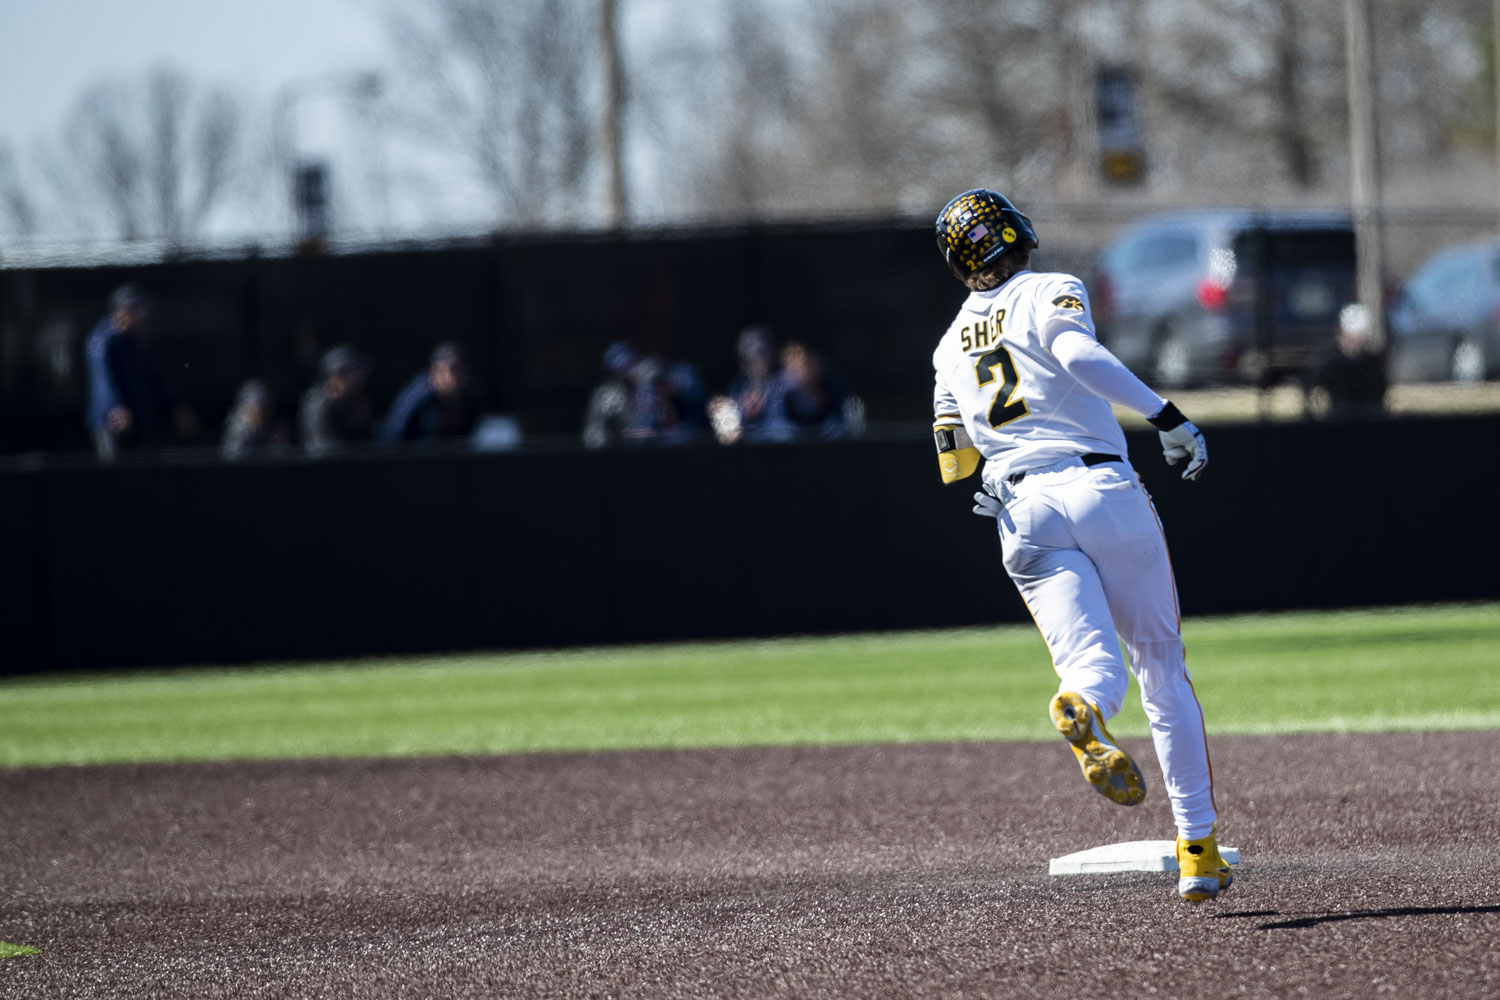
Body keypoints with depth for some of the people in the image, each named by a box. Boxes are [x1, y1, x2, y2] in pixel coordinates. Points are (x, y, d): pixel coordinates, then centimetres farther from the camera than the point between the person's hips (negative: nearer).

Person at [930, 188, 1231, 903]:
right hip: (1101, 489, -3)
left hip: (1022, 515, 3)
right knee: (1162, 669, 9)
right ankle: (1197, 849, 5)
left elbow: (954, 463, 20)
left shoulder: (950, 345, 20)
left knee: (1097, 670, -9)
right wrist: (1166, 416, -22)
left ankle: (1081, 708, -50)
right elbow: (1079, 356, -18)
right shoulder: (1050, 293, 5)